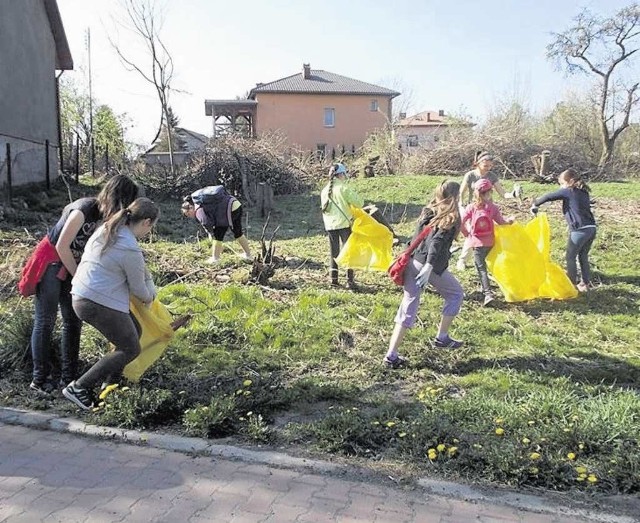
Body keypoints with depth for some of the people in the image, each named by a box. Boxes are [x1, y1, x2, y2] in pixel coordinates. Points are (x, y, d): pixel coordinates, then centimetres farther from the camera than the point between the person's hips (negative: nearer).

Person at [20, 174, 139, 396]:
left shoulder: (107, 215, -5)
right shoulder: (84, 210, -27)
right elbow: (62, 246, -22)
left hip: (72, 264, 8)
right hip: (51, 261, -8)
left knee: (73, 321, 6)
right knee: (45, 321, -3)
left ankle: (69, 377, 14)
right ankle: (40, 380, 5)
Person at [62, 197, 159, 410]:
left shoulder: (106, 229, 7)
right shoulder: (130, 250, -20)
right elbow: (138, 289, -6)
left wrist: (149, 290, 16)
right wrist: (148, 297, 16)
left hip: (81, 296, 10)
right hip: (100, 304, -9)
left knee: (134, 331, 20)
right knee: (131, 349, 4)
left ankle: (109, 384, 26)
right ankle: (79, 388, 4)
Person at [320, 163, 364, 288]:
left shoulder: (325, 190, 8)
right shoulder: (344, 188, -10)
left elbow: (324, 208, 13)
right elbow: (359, 202, -11)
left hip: (330, 225, 5)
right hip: (344, 223, -5)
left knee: (333, 252, 14)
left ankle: (333, 279, 13)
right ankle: (350, 281, 2)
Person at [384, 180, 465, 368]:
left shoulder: (428, 212, 15)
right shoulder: (451, 217, -4)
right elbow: (437, 242, -17)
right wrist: (428, 267, -23)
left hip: (412, 262, 6)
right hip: (432, 266, -6)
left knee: (408, 307, 7)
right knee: (455, 295, 20)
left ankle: (391, 355, 2)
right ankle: (441, 338, 24)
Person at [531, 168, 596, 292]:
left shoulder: (568, 191, -4)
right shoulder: (584, 192, 17)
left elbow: (548, 197, -8)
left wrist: (535, 204, 5)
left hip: (579, 230, -7)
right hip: (591, 228, 7)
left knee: (571, 257, 7)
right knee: (583, 256, 18)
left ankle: (571, 284, 12)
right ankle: (586, 283, 22)